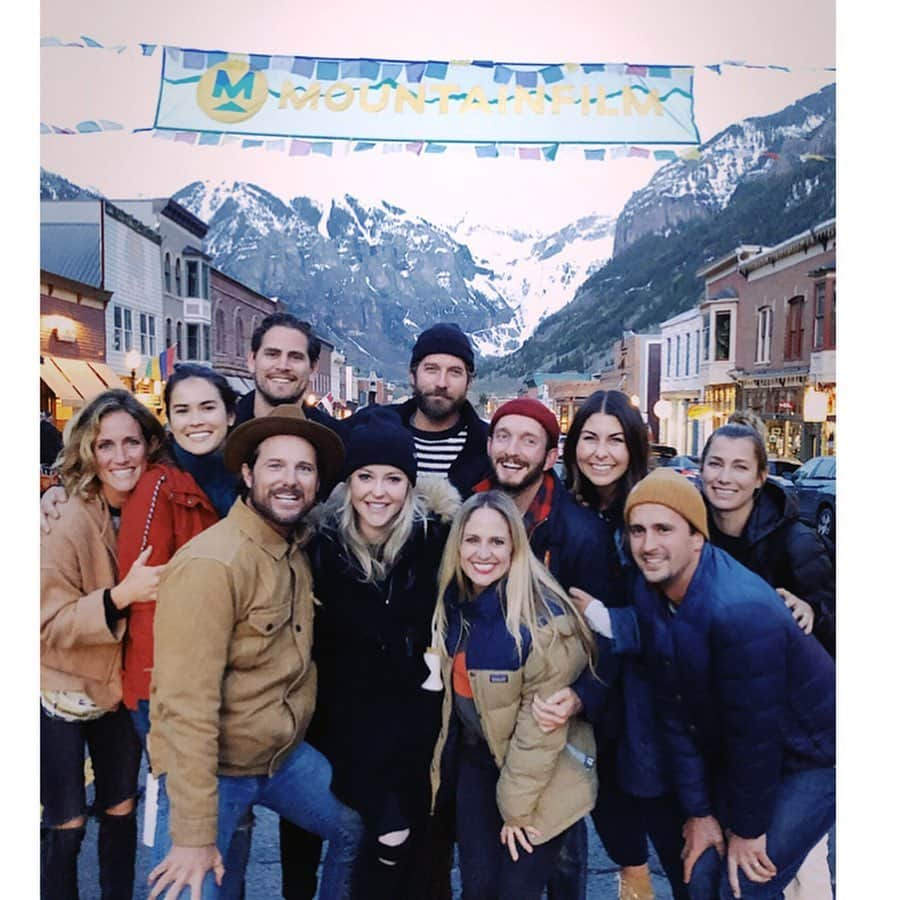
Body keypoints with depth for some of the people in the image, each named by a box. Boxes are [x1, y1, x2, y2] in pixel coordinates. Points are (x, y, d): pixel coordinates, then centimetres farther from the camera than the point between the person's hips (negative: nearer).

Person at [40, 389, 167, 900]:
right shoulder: (67, 523, -22)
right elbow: (48, 625, -22)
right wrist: (121, 595, -35)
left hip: (123, 688, 5)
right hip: (64, 695, -4)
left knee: (122, 811, 18)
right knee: (65, 826, 7)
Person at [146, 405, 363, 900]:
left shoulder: (298, 551, 1)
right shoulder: (209, 563, -25)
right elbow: (187, 706, -26)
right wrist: (194, 834, -24)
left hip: (285, 755, 8)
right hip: (211, 767, -7)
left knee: (357, 830, 18)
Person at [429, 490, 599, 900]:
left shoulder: (543, 617, -26)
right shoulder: (454, 601, -6)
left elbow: (542, 723, -20)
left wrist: (517, 804, -13)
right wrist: (444, 752, 11)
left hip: (542, 776, -5)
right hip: (475, 758, 5)